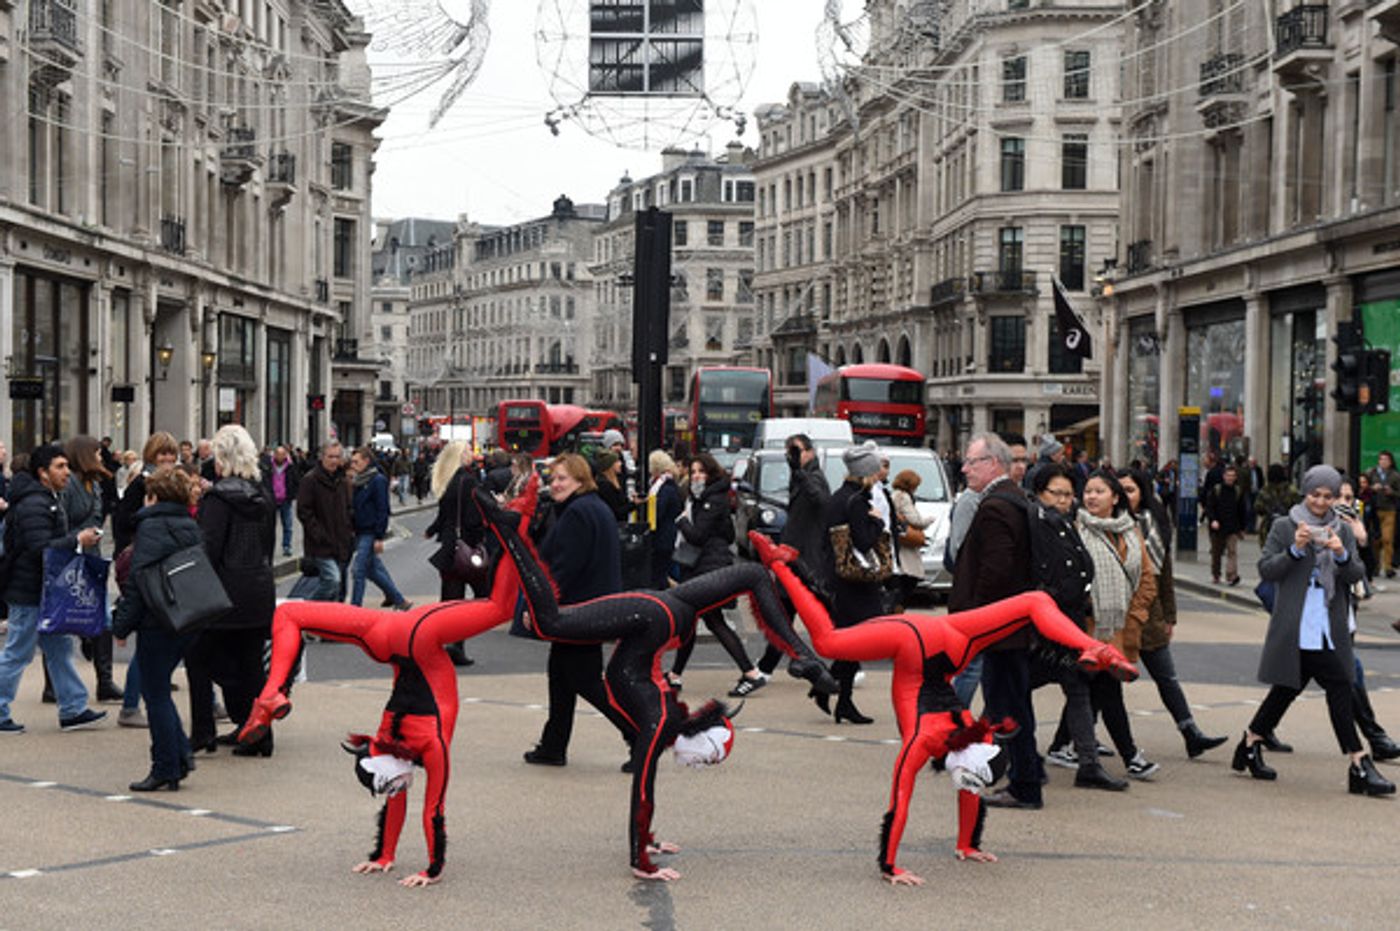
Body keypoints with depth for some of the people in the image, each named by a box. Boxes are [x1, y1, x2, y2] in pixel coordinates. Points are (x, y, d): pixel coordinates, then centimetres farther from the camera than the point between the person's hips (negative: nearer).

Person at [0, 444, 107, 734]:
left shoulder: (49, 500, 16)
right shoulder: (33, 505, -19)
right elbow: (41, 549, -27)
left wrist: (80, 536, 7)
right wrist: (77, 540, -21)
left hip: (44, 592, 11)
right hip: (29, 593, -11)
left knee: (60, 649, 12)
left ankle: (73, 710, 17)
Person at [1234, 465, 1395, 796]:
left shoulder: (1342, 531, 14)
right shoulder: (1284, 527, 3)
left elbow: (1357, 574, 4)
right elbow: (1265, 570, -3)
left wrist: (1342, 555, -16)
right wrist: (1295, 550, -18)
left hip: (1330, 628, 4)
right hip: (1294, 627, -4)